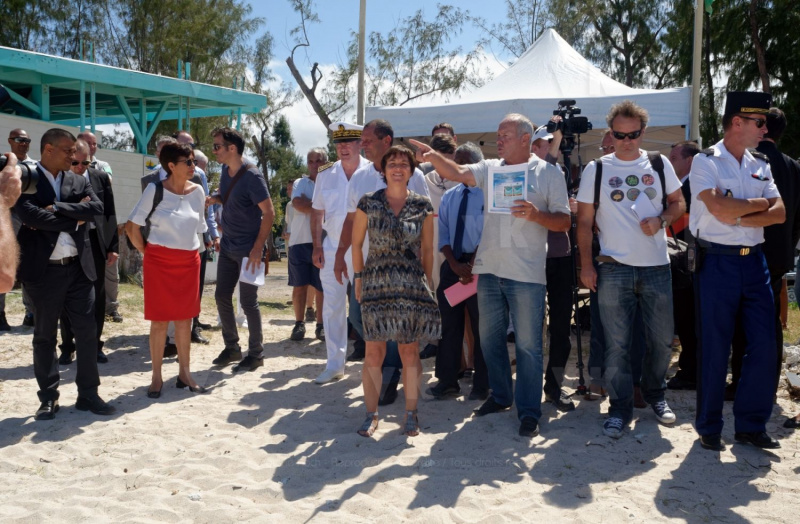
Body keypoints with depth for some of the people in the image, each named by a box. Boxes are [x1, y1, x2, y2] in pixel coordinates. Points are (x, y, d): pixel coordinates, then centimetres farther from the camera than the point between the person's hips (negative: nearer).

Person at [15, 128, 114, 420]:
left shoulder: (79, 182, 10)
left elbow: (96, 208, -7)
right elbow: (31, 215, -19)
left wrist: (56, 208, -15)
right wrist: (74, 217, -10)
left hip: (79, 268, 4)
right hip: (43, 271, -4)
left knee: (87, 332, 5)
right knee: (44, 336, 8)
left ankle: (88, 394, 16)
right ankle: (49, 398, 19)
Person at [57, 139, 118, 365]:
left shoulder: (101, 177, 2)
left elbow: (110, 213, 3)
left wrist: (113, 246, -1)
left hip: (95, 242, 1)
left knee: (97, 297, 8)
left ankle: (94, 345, 20)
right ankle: (67, 346, 20)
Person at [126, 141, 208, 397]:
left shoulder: (197, 191, 3)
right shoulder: (155, 190, -9)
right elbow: (132, 227, -4)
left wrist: (190, 249, 12)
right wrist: (146, 251, -2)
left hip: (189, 261, 4)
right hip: (159, 261, -4)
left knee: (185, 318, 8)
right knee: (159, 320, 2)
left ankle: (184, 373, 20)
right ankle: (156, 377, 12)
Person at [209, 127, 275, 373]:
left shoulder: (252, 176, -17)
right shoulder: (225, 171, 6)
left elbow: (269, 212, -18)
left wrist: (257, 248, -22)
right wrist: (214, 199, -2)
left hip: (248, 249, -8)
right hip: (227, 246, 8)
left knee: (248, 301, -2)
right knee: (222, 296, 12)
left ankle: (256, 354, 13)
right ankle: (231, 347, 28)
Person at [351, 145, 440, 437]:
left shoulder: (422, 206, 4)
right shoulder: (368, 203, 1)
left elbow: (427, 250, 9)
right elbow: (356, 244, 8)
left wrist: (428, 284, 7)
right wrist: (359, 279, 5)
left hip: (412, 287, 1)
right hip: (376, 285, -1)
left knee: (410, 352, 4)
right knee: (374, 353, -1)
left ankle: (411, 414, 16)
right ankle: (371, 415, 11)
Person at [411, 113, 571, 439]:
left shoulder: (549, 173, 0)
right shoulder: (490, 168, 11)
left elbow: (564, 221, -1)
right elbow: (457, 173, -5)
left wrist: (536, 215, -19)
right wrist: (432, 156, -22)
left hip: (526, 273, -5)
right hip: (489, 268, 5)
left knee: (528, 344, 0)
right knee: (490, 338, 14)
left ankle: (529, 411, 9)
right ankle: (500, 396, 31)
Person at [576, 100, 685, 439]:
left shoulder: (659, 164, 7)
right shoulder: (596, 169, 3)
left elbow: (678, 203, 14)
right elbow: (585, 221, 3)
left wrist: (661, 221, -9)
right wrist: (586, 266, -4)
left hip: (656, 266, 2)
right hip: (614, 268, -2)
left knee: (661, 338, 8)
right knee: (617, 343, 0)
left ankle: (655, 394, 30)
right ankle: (620, 408, 10)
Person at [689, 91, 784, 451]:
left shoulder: (761, 165, 13)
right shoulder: (706, 161, -4)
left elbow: (779, 214, 1)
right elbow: (719, 208, -20)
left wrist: (738, 217, -13)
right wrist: (761, 203, -5)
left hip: (754, 261, 6)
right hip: (717, 263, -5)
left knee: (764, 346, 5)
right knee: (714, 349, 2)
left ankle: (751, 425, 20)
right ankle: (709, 428, 16)